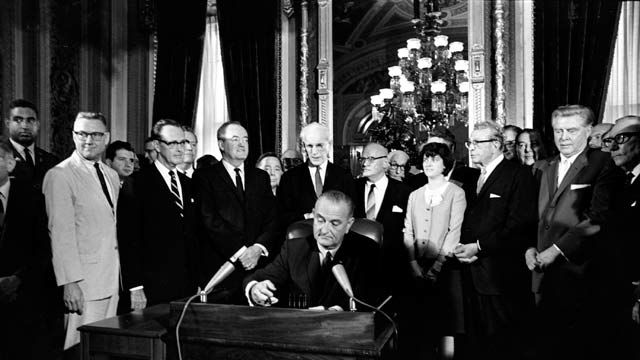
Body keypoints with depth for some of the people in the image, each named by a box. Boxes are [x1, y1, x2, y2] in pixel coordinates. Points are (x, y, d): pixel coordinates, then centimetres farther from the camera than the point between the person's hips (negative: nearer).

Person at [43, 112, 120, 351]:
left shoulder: (112, 176, 13)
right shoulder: (59, 176, -9)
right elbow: (60, 233, -14)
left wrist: (119, 273, 9)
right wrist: (69, 282, -17)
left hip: (111, 278, 7)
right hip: (83, 281, -7)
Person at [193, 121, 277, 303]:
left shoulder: (261, 177, 16)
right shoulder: (204, 177, 3)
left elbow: (272, 219, 9)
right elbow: (210, 220, -7)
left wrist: (259, 248, -9)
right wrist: (240, 251, -14)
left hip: (258, 267, 3)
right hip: (220, 269, -3)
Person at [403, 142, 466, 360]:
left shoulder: (456, 193, 1)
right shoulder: (415, 195, 14)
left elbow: (455, 232, -7)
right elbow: (408, 231, 8)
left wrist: (436, 266, -13)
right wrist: (413, 264, -5)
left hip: (444, 267, -3)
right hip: (418, 269, 4)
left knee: (446, 325, -2)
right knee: (419, 324, 6)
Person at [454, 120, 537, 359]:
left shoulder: (518, 175, -7)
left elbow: (519, 226, -15)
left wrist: (479, 247, -16)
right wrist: (463, 247, -1)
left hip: (501, 279, -7)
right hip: (473, 276, 7)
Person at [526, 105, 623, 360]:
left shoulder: (604, 164, -7)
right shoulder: (547, 168, 15)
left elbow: (598, 219, -16)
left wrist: (558, 249, -17)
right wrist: (530, 247, 2)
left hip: (578, 274, -6)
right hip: (543, 274, 6)